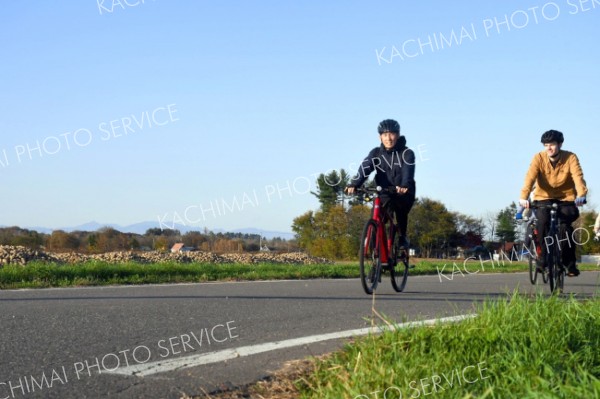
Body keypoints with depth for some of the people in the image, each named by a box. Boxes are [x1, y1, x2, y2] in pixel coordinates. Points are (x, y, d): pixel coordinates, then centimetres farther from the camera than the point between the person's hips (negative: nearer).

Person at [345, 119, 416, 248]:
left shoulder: (406, 153, -8)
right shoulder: (376, 153, -1)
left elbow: (408, 170, -27)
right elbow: (365, 168, -18)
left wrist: (404, 186, -50)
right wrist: (354, 184, -38)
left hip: (404, 193, -2)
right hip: (385, 193, 2)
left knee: (401, 209, -29)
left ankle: (402, 237, -7)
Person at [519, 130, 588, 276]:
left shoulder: (570, 158, -14)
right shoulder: (539, 158, -14)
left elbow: (578, 177, -28)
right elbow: (530, 178, -27)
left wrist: (581, 195, -48)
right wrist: (523, 197, -44)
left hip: (566, 198, 0)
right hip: (544, 197, 0)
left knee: (567, 227, -22)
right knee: (543, 221, -28)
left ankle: (570, 264, -5)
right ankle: (542, 259, -13)